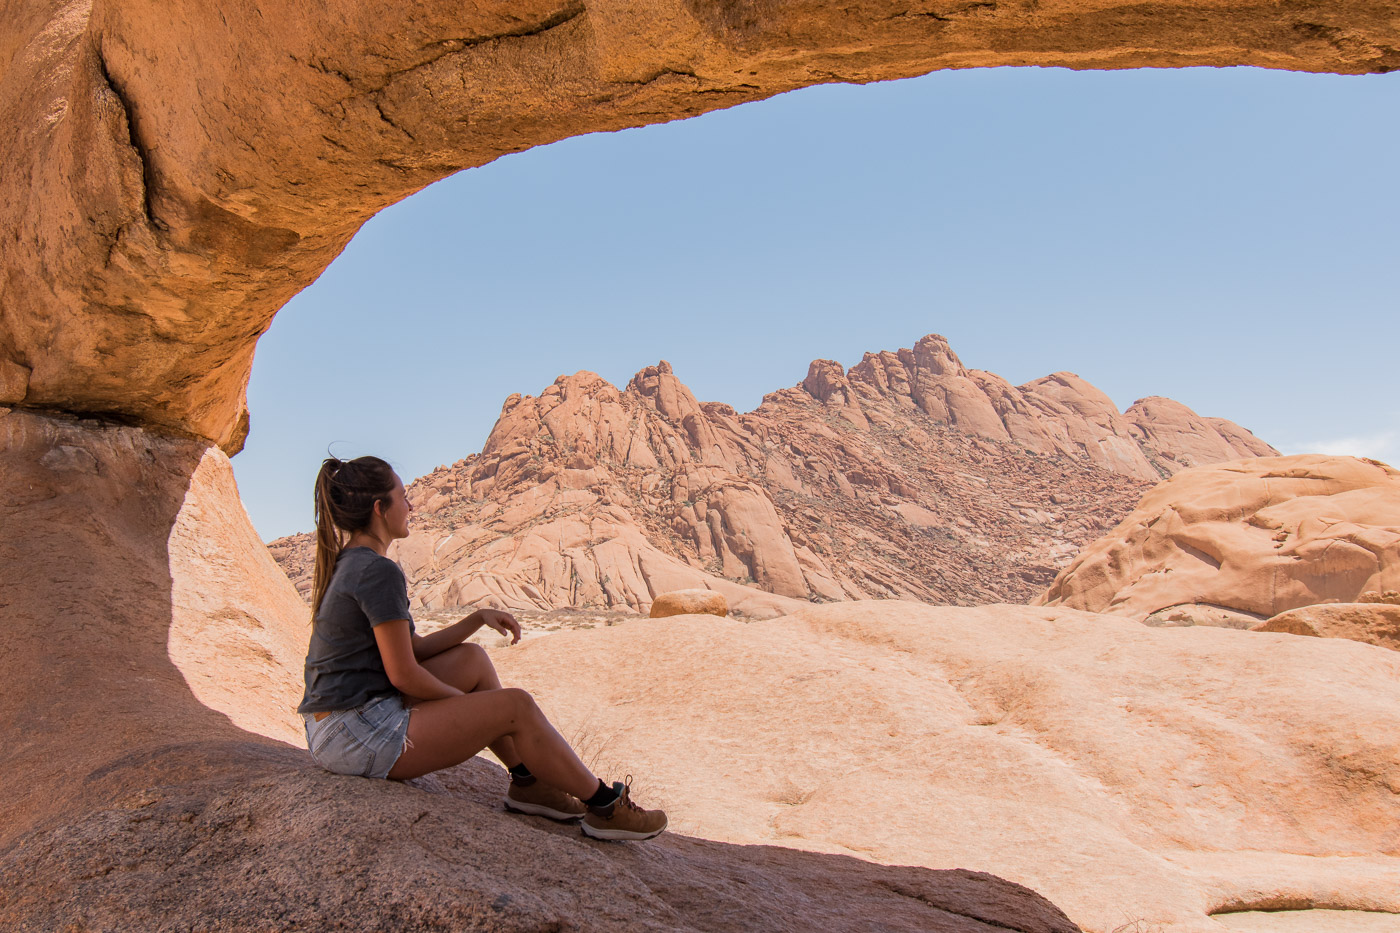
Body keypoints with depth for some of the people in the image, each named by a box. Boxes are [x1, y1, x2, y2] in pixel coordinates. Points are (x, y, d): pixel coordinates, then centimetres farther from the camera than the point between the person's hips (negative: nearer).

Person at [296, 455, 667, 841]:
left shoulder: (346, 566, 14)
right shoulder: (379, 572, -18)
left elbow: (414, 649, 16)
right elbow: (404, 674, -18)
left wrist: (479, 618, 8)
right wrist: (466, 702, -1)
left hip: (334, 733, 10)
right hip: (360, 738, -10)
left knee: (473, 659, 17)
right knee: (516, 706, -9)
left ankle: (526, 782, 19)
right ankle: (605, 807, 5)